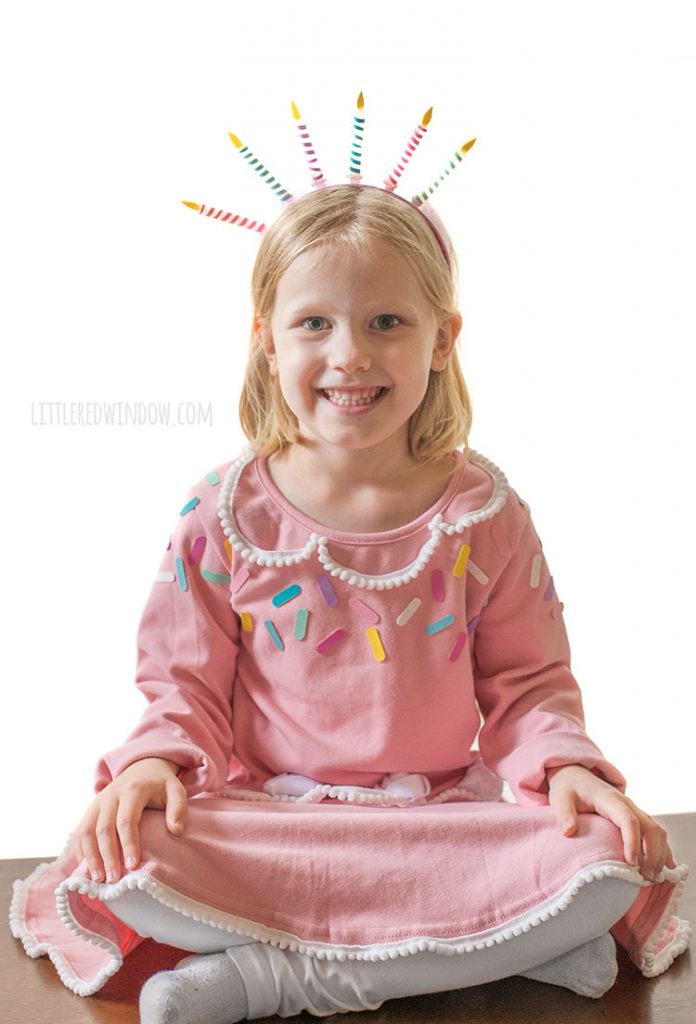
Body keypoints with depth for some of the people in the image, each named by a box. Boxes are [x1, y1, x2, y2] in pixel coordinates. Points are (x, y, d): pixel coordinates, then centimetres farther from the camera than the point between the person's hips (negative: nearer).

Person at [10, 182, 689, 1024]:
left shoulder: (483, 513, -1)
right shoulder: (225, 515, -1)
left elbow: (527, 683, 5)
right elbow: (187, 689, 5)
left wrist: (563, 765, -14)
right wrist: (155, 762, -16)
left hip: (443, 817, 1)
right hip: (262, 821, 0)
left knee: (602, 867, -27)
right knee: (126, 858, -30)